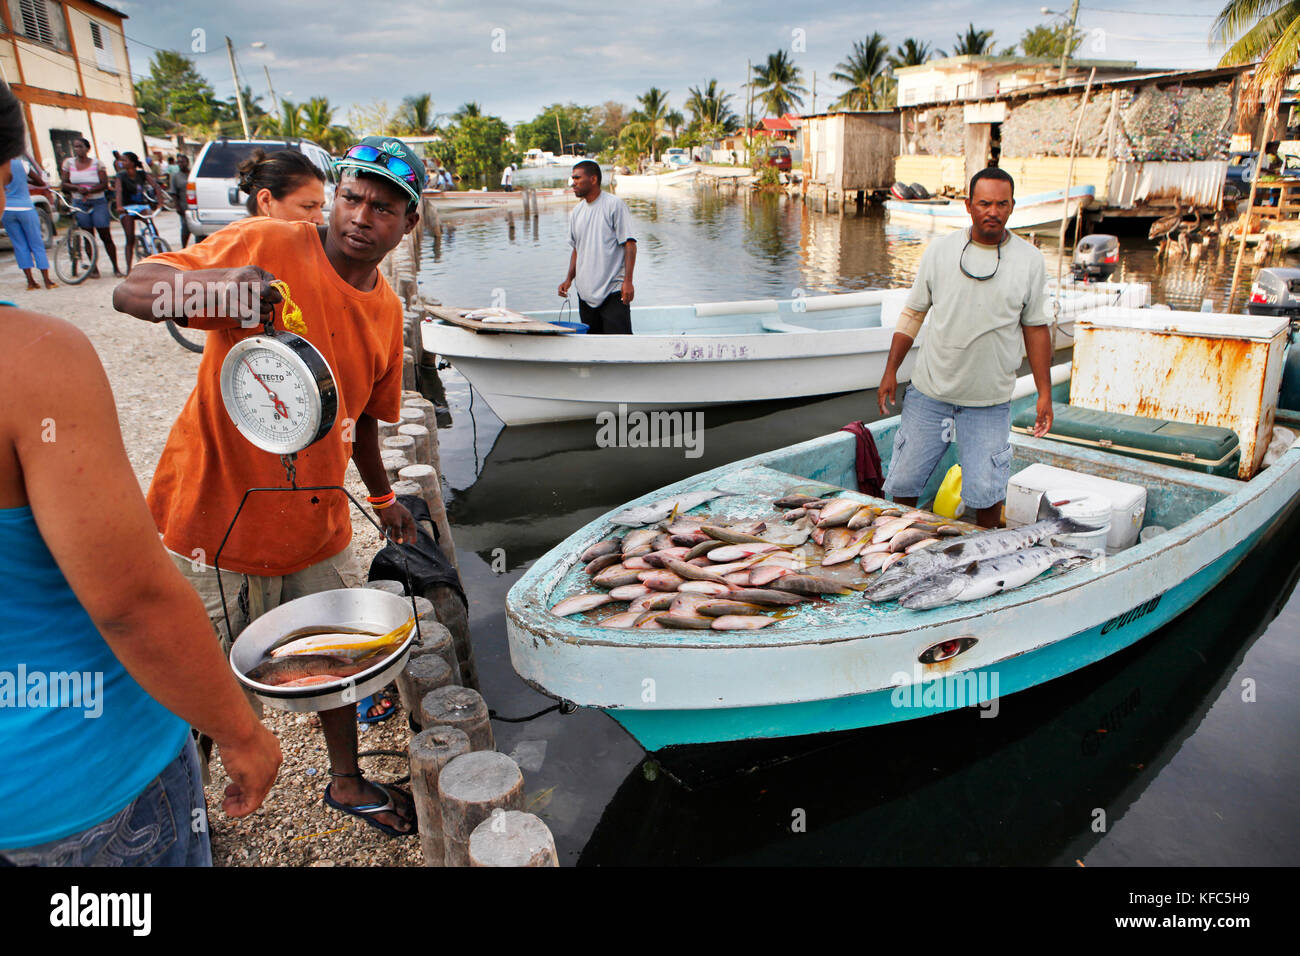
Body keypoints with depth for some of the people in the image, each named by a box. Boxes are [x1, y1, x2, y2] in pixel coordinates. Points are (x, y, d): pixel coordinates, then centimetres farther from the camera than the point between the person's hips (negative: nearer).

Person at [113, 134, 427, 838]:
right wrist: (208, 282, -39)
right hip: (216, 518, -5)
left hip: (317, 525, 6)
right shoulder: (266, 247, -14)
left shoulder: (386, 309, 5)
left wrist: (382, 498, 25)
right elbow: (130, 292, -18)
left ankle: (346, 782, 41)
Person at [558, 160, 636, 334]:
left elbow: (629, 244, -10)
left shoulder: (614, 204, -6)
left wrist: (627, 281, -18)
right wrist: (569, 279, 10)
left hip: (613, 291, -6)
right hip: (585, 293, 7)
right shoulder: (576, 211, 14)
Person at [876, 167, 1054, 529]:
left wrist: (1045, 394, 5)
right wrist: (891, 370, 5)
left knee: (985, 493, -1)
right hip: (929, 391, 1)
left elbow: (1036, 328, 6)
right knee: (903, 482, 5)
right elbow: (912, 313, 8)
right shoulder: (939, 250, 1)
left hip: (990, 402, 0)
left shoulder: (1030, 260, 1)